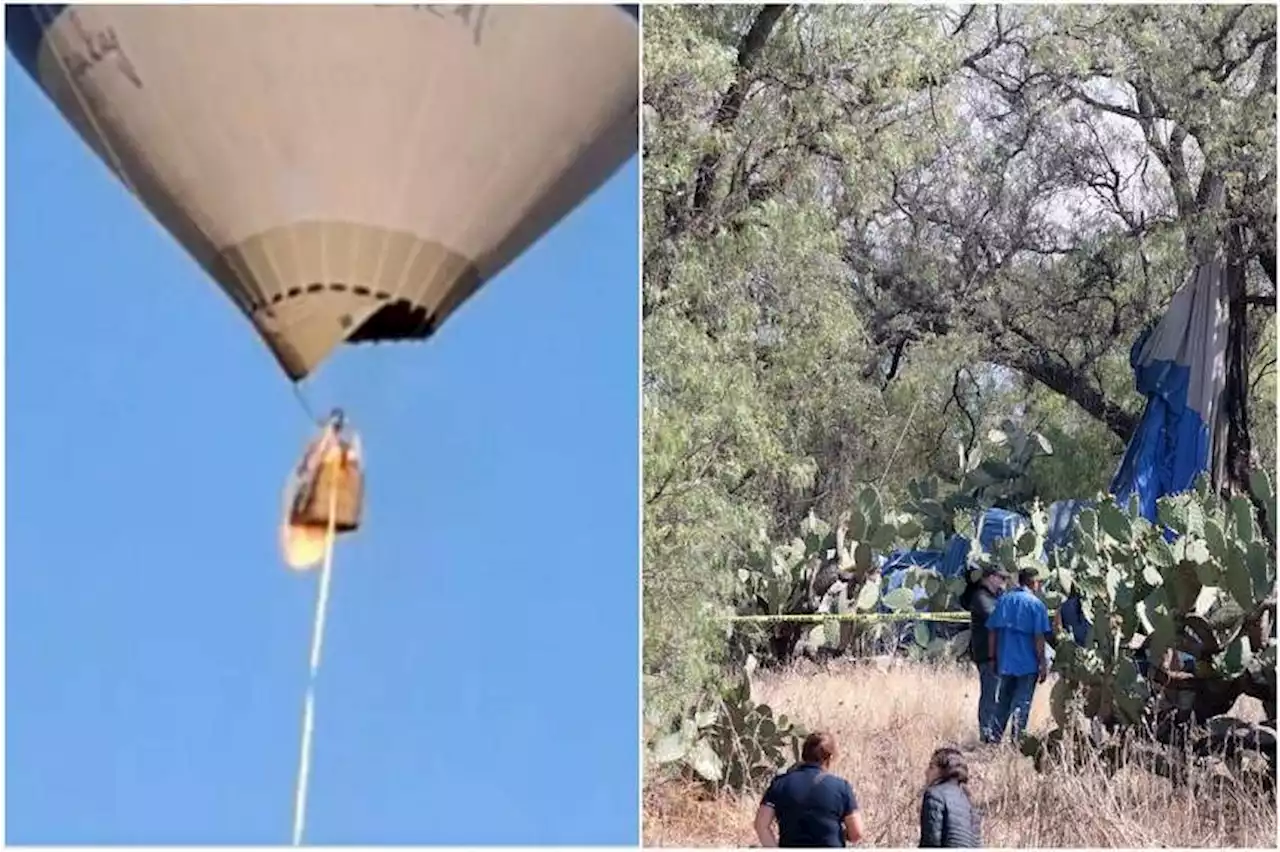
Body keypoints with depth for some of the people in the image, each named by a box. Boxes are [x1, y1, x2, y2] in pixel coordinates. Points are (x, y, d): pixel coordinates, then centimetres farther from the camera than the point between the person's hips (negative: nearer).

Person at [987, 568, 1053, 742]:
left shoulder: (1003, 600, 6)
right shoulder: (1036, 604, -8)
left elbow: (992, 631, 7)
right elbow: (1039, 637, -12)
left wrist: (994, 658, 15)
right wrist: (1043, 664, -5)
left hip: (1005, 662, 5)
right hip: (1028, 664, -5)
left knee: (1003, 702, 15)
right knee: (1022, 703, 2)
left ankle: (996, 739, 18)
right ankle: (1016, 741, 1)